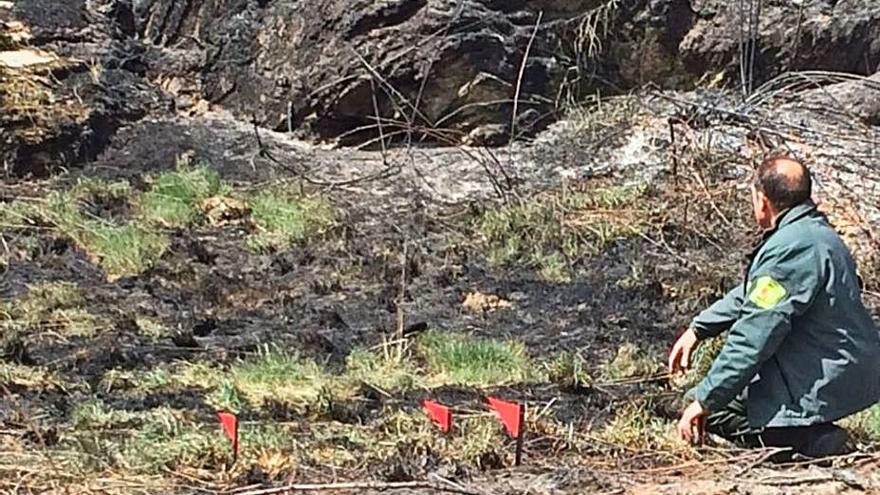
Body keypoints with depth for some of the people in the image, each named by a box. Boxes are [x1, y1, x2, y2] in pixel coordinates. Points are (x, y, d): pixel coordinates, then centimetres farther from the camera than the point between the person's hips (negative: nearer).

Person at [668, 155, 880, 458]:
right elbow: (750, 294, 22)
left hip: (828, 384, -10)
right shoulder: (816, 232, 10)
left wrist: (704, 401, -19)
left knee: (713, 406, -7)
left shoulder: (791, 248, -23)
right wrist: (699, 329, 18)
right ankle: (818, 434, 11)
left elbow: (754, 336, -24)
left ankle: (817, 443, -13)